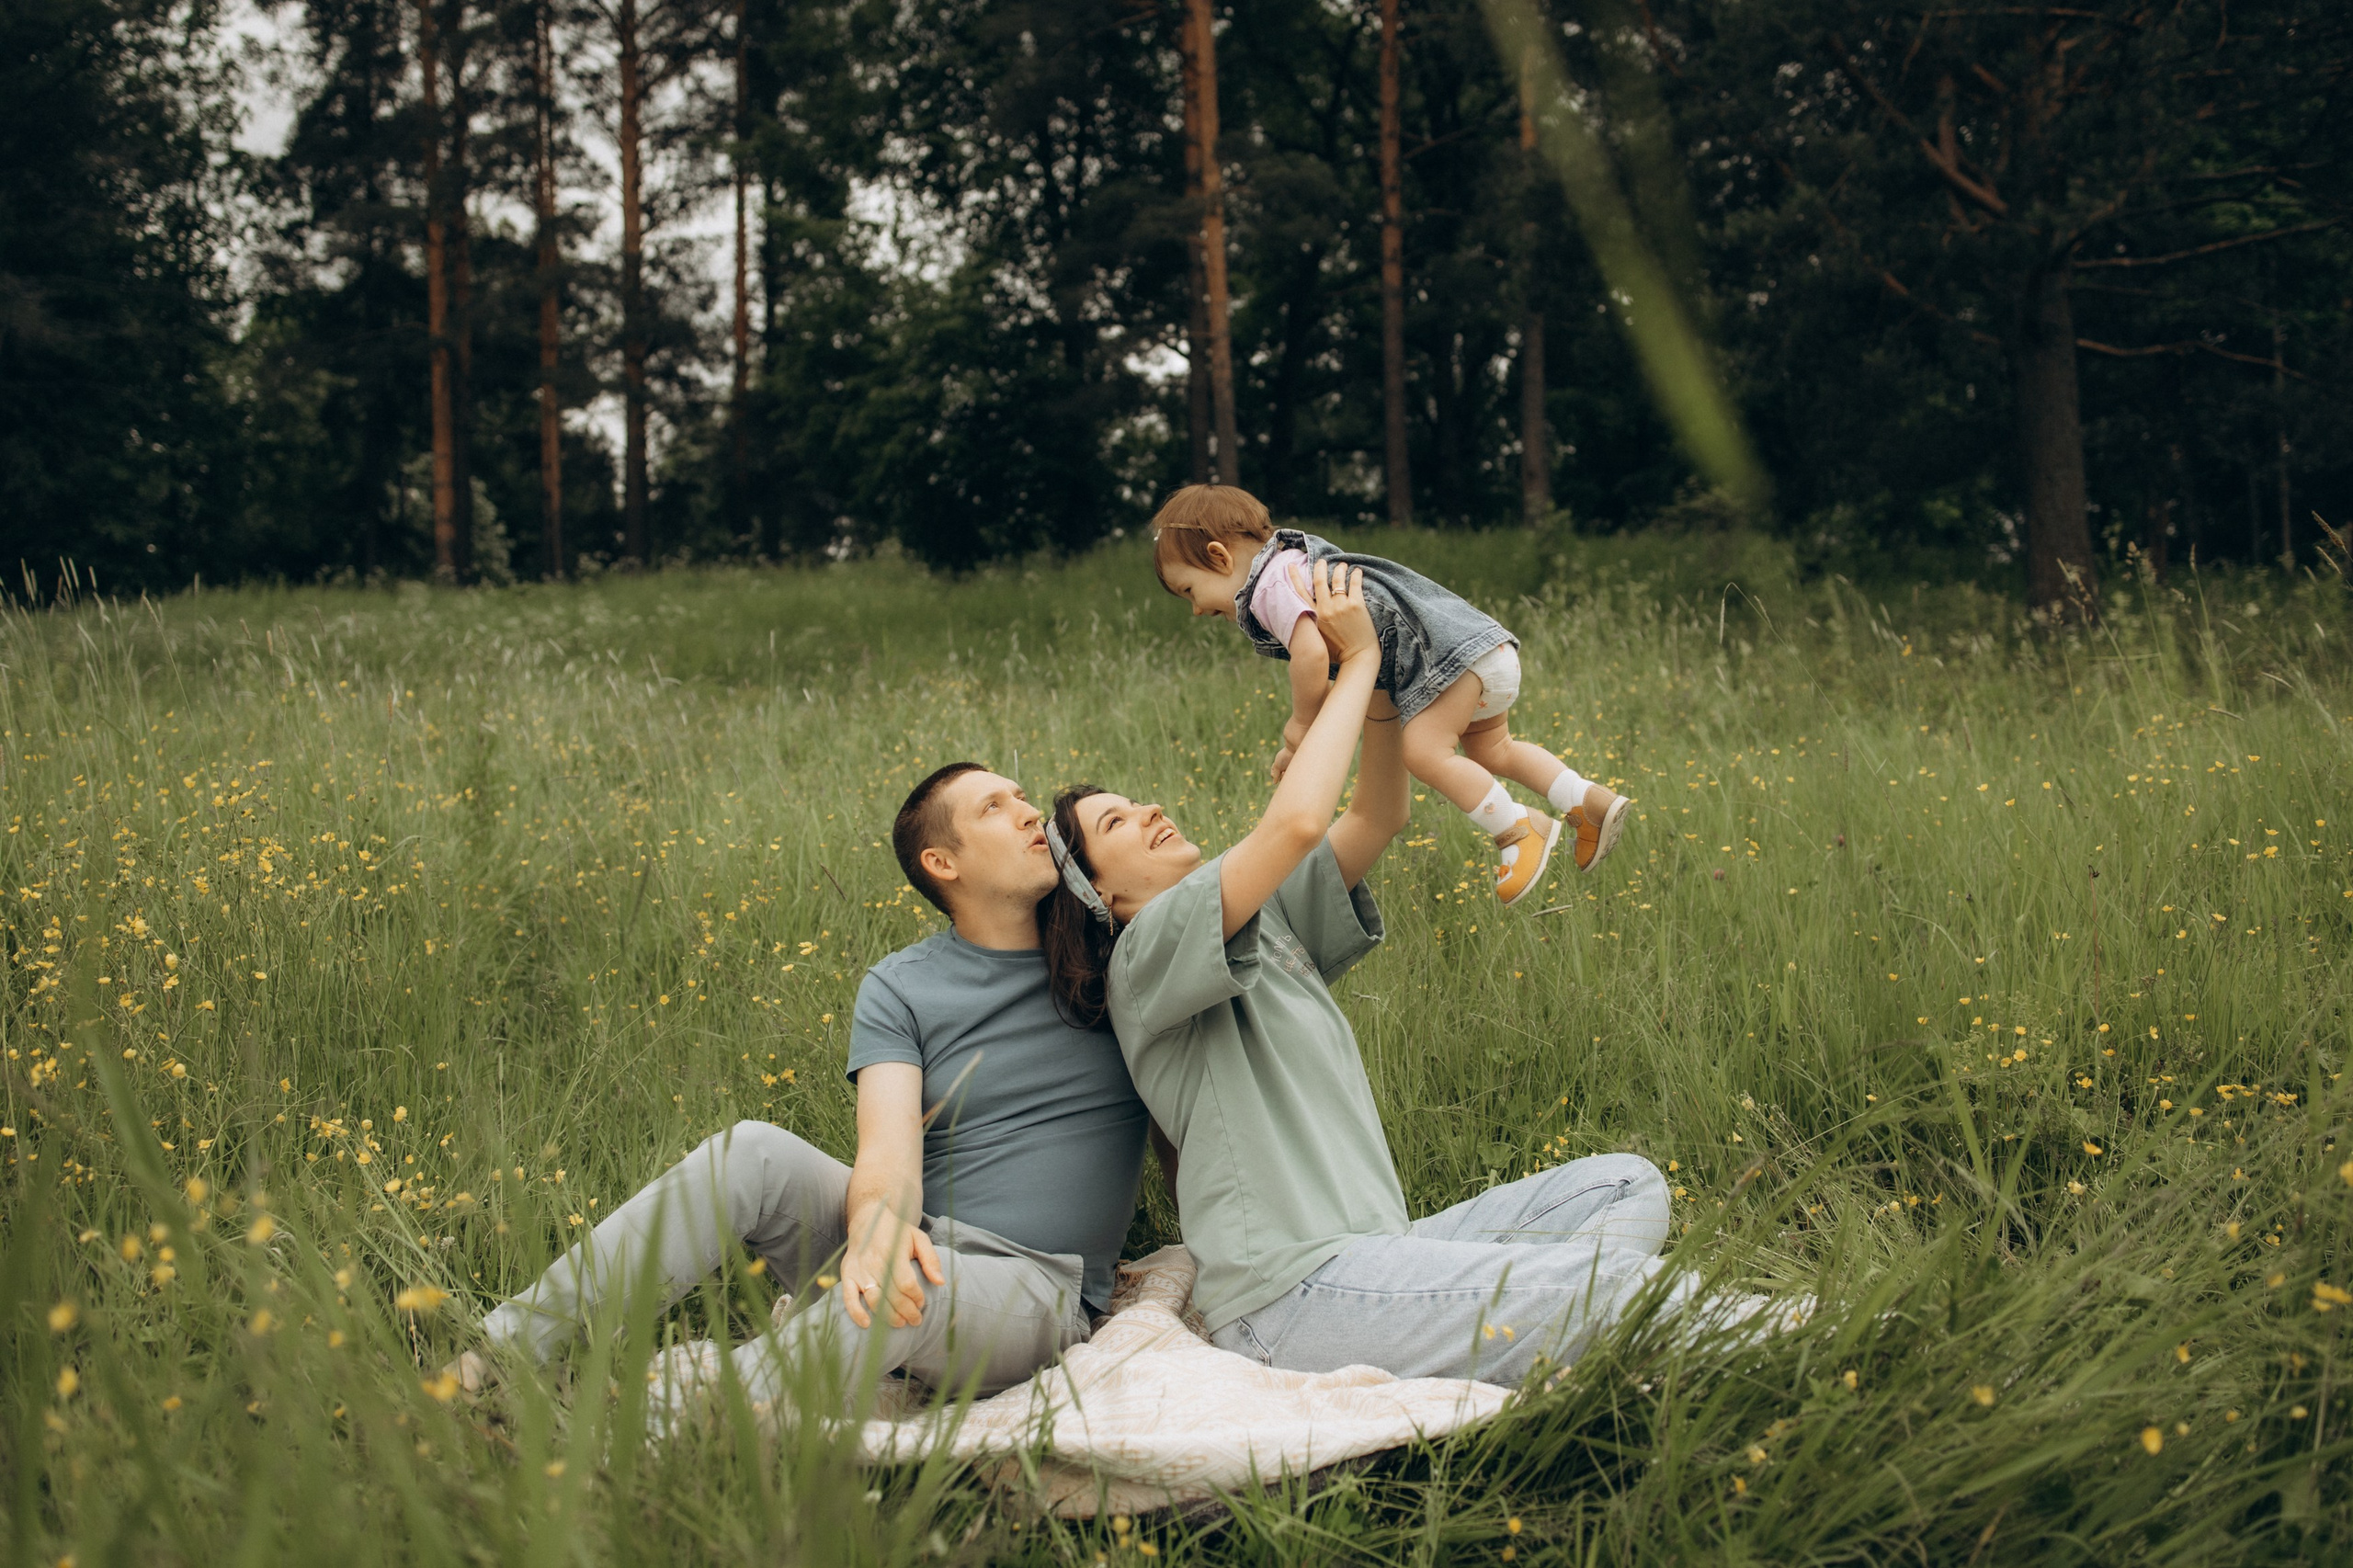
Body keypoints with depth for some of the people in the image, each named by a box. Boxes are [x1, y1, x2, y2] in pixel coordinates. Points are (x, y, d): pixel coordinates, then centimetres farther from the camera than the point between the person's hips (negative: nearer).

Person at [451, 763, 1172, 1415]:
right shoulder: (899, 989, 4)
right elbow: (888, 1149, -13)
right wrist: (877, 1226, -37)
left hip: (1036, 1293, -2)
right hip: (914, 1241, 2)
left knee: (900, 1288, -39)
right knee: (753, 1153, -27)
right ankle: (504, 1348, -28)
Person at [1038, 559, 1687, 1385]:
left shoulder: (1267, 917, 21)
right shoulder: (1147, 954, -7)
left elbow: (1377, 817, 17)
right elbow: (1296, 822, -21)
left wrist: (1376, 674, 2)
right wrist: (1357, 660, -8)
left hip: (1379, 1251, 10)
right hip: (1290, 1293, -10)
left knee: (1628, 1186, 4)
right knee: (1616, 1281, -23)